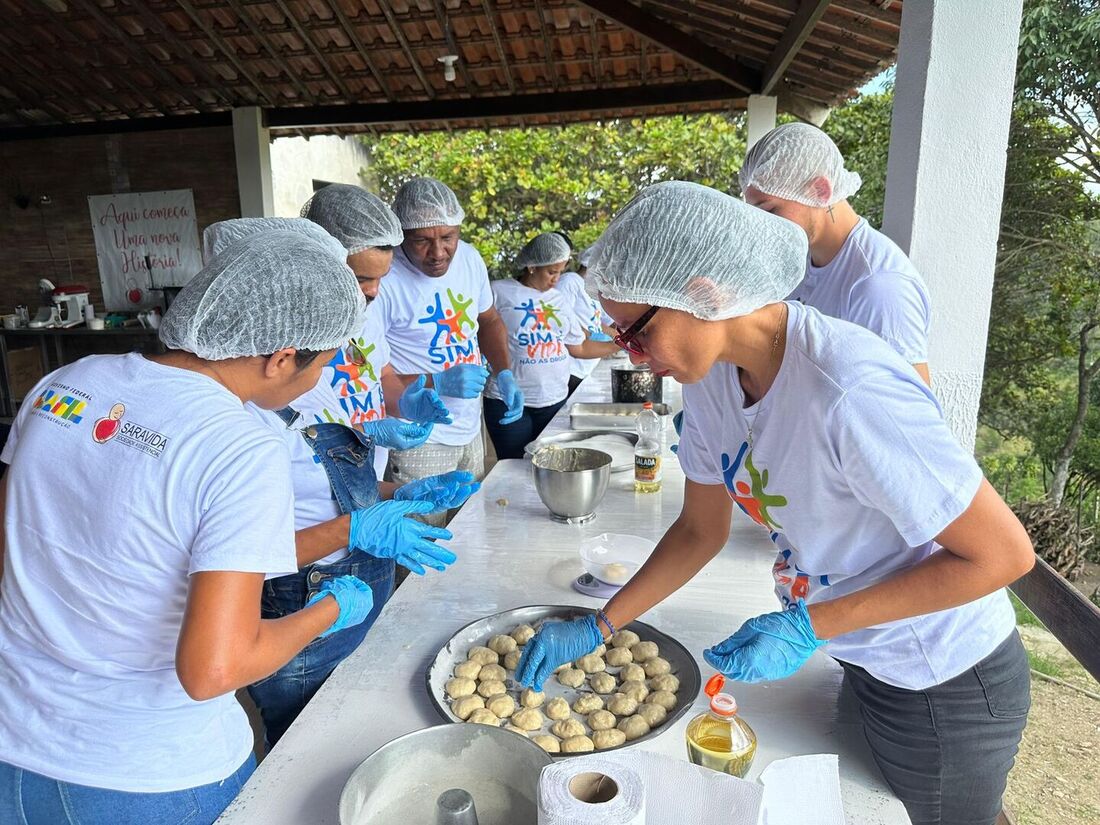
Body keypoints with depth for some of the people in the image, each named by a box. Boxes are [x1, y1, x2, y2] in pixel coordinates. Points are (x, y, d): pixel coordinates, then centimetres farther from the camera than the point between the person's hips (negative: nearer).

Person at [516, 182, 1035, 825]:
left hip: (946, 689, -6)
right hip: (861, 663, 6)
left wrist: (809, 626, -27)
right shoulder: (714, 375, -11)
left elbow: (1003, 554, -26)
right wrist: (596, 628, -5)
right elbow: (701, 530, 0)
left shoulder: (849, 390, -35)